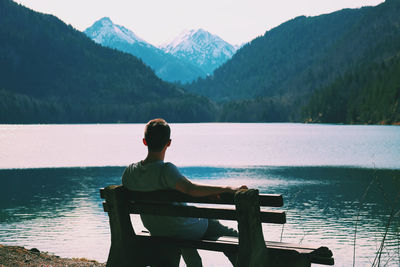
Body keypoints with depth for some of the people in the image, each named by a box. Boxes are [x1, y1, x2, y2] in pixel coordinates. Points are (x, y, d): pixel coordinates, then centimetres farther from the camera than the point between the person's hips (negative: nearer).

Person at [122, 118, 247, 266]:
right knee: (230, 235, 16)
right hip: (185, 230, -6)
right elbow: (190, 189, -44)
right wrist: (228, 189, -39)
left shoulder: (129, 172, -9)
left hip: (157, 233, 6)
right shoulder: (165, 169, -29)